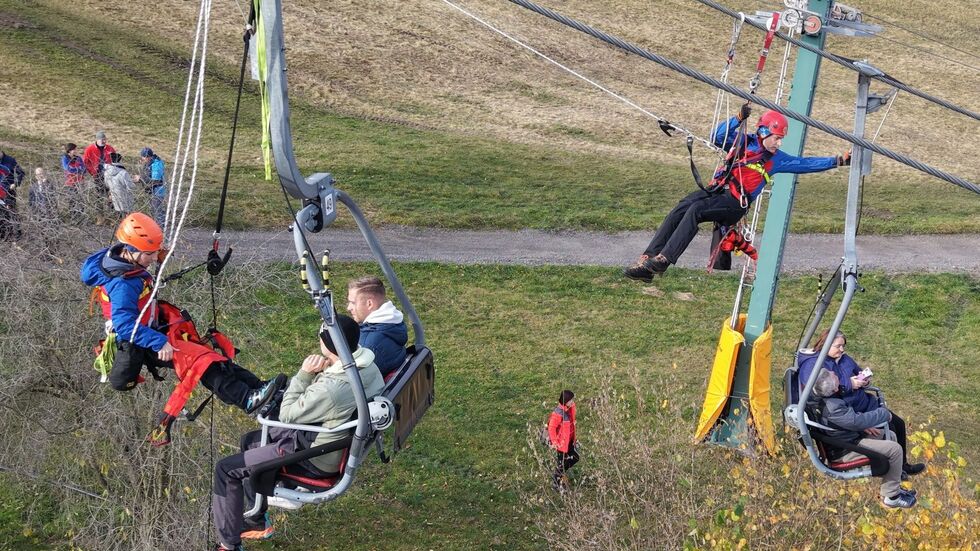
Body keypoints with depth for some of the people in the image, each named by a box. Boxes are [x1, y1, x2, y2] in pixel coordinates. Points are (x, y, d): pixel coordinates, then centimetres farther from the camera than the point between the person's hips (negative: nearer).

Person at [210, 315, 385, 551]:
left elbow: (286, 414, -19)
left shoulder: (330, 390, -38)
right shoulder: (366, 361, -13)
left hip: (318, 458, -9)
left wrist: (305, 374, -17)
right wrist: (321, 372, -10)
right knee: (250, 441, 26)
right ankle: (259, 521, 39)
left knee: (226, 469, 2)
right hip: (340, 442, 9)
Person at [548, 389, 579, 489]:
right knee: (561, 461, 9)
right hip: (561, 442, -8)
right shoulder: (558, 413, -29)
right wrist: (554, 443, -22)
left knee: (574, 458, 15)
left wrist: (574, 438, 15)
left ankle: (559, 474, 35)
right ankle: (557, 482, 31)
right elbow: (551, 428, -24)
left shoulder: (570, 408, -5)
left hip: (569, 441, 8)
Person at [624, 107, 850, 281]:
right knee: (678, 211, -21)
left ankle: (663, 260, -36)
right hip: (716, 190, 3)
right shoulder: (744, 142, 16)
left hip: (734, 204, -3)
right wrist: (738, 118, -5)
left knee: (694, 211, -29)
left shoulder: (776, 159, 12)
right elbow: (719, 137, 8)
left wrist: (838, 160, 6)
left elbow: (805, 163, 11)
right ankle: (648, 259, -26)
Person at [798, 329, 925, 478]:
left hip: (864, 403, 9)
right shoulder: (811, 365, -19)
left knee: (899, 424, 10)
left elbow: (859, 371, 25)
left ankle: (902, 464, 29)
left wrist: (864, 379, -1)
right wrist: (849, 385, -28)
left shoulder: (842, 358, 9)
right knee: (888, 429, -15)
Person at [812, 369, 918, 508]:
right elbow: (857, 421, -30)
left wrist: (863, 425, 0)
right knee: (895, 449, -15)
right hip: (845, 451, -10)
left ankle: (893, 485, 23)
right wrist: (884, 413, -13)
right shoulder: (832, 409, -35)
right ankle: (891, 496, 0)